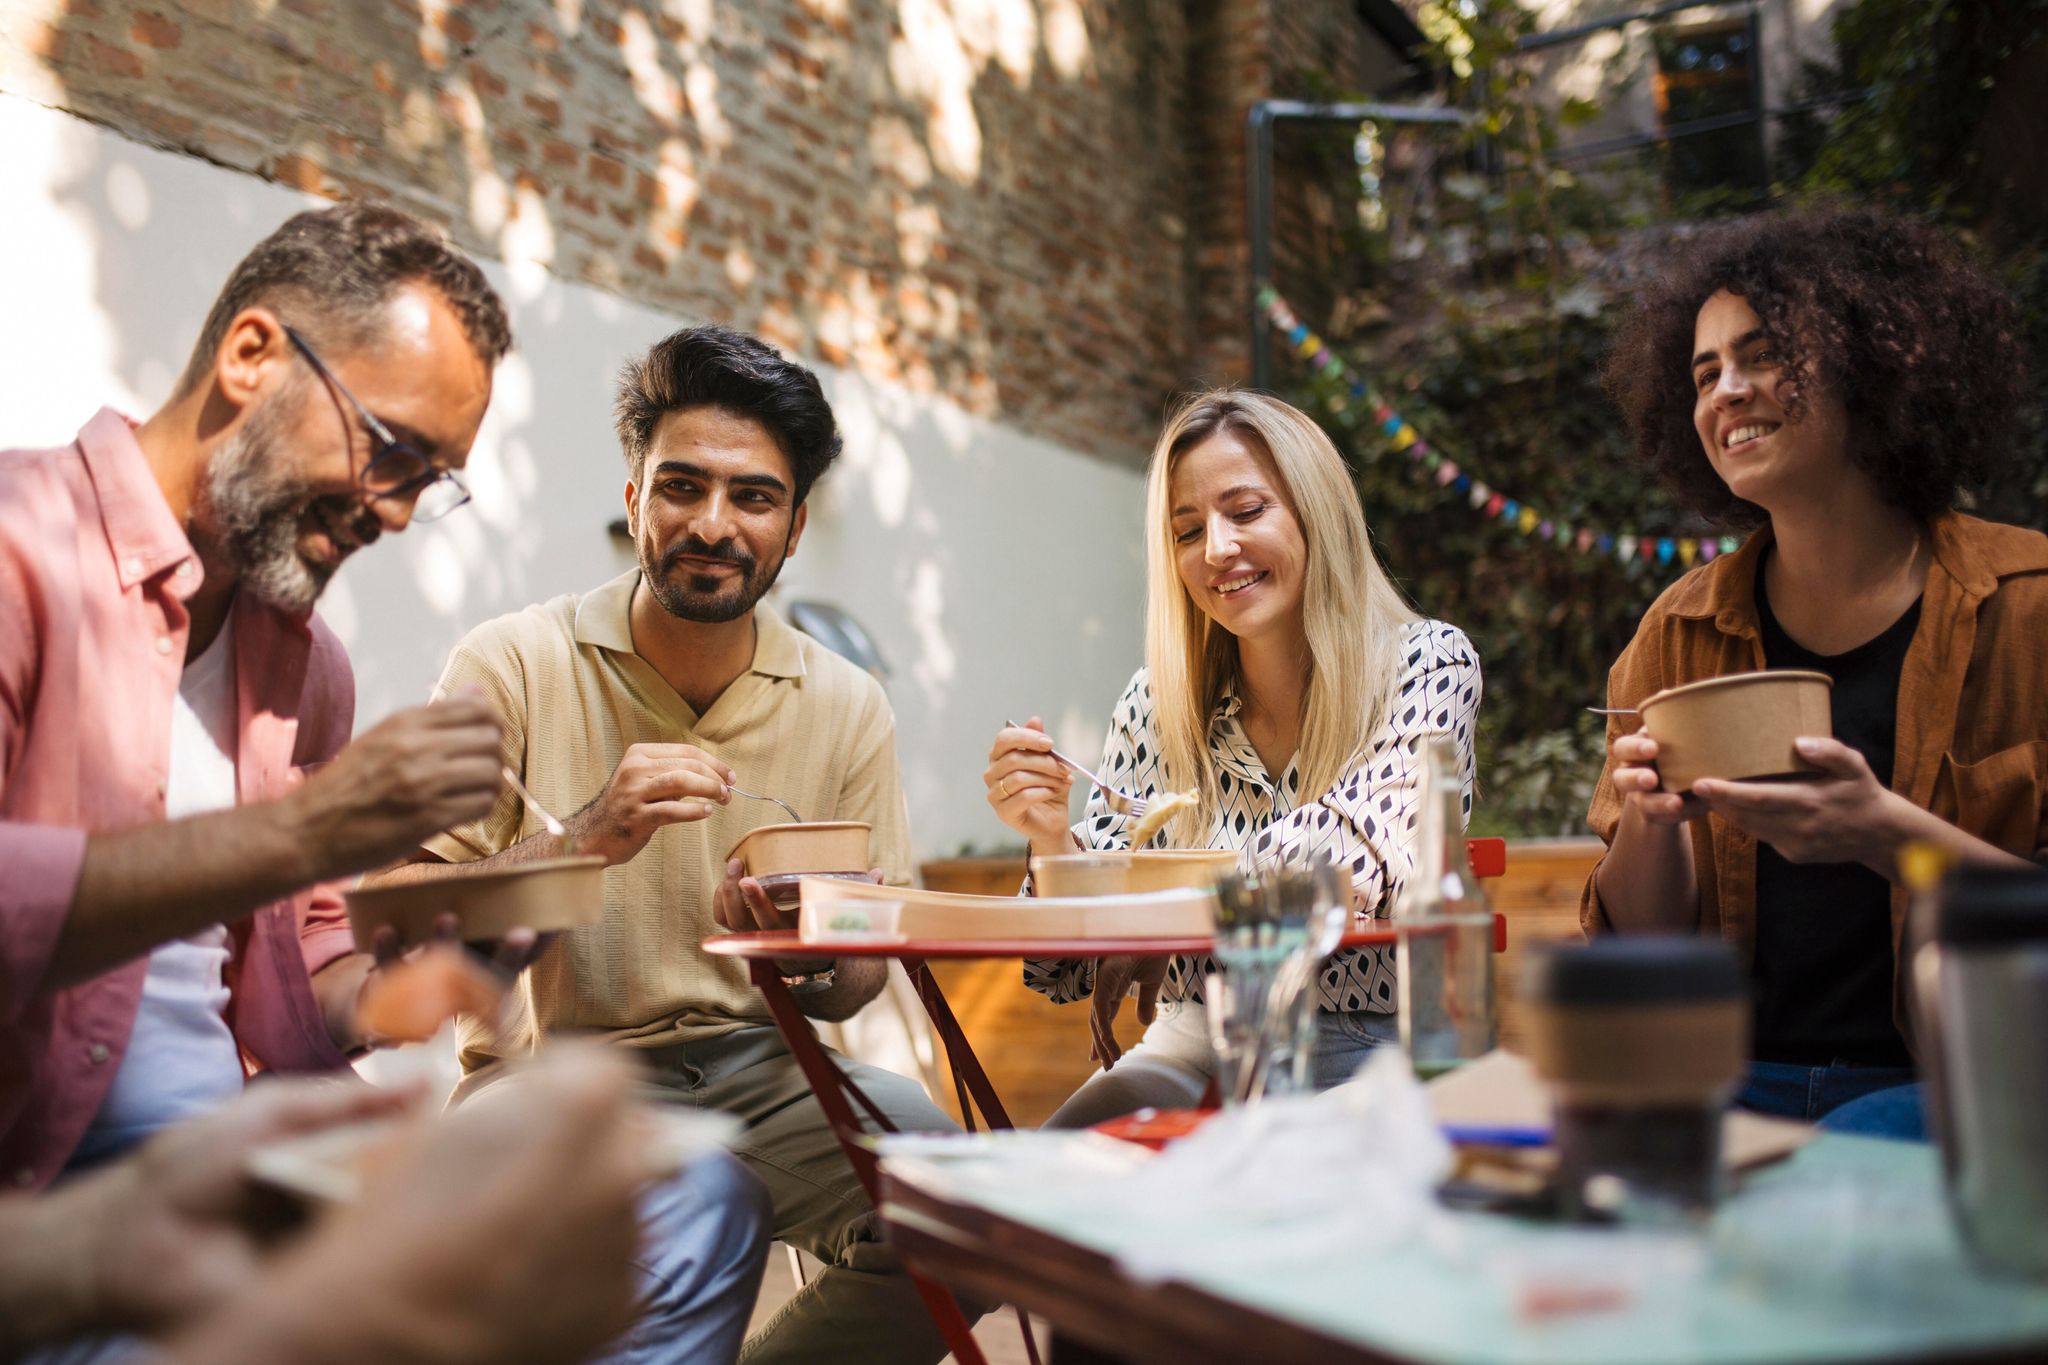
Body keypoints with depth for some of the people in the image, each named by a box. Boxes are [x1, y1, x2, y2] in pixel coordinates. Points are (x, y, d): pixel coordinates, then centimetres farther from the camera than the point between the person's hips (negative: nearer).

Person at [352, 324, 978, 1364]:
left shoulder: (847, 707, 3)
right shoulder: (512, 667, -4)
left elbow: (857, 984, 8)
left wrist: (808, 958, -17)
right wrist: (586, 837, -25)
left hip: (752, 1064, 4)